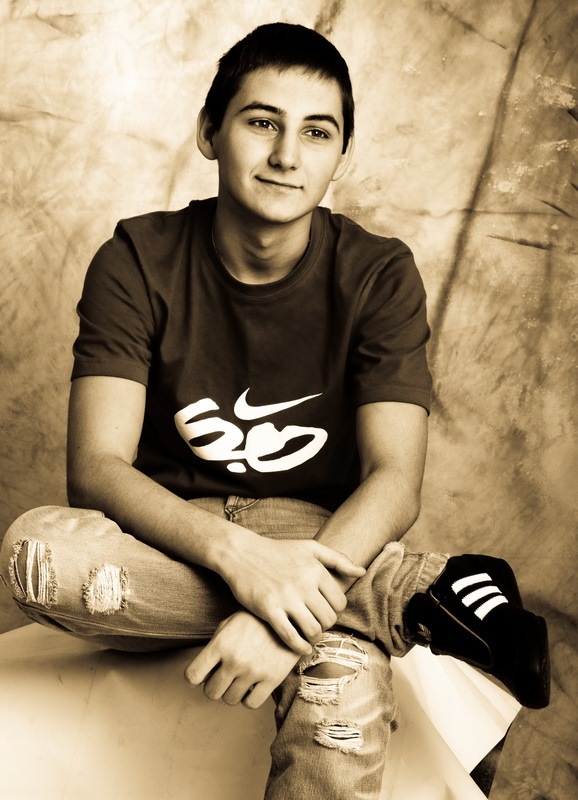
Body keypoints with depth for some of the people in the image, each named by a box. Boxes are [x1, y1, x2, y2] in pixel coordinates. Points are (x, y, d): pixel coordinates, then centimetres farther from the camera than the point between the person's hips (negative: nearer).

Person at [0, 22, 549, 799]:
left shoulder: (379, 276, -5)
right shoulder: (138, 261, -5)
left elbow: (395, 480, -14)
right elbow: (95, 465, -15)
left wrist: (290, 609, -33)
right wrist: (236, 554, -34)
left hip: (327, 537, -2)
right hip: (170, 544, 3)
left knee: (344, 691, -38)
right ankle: (420, 595, -26)